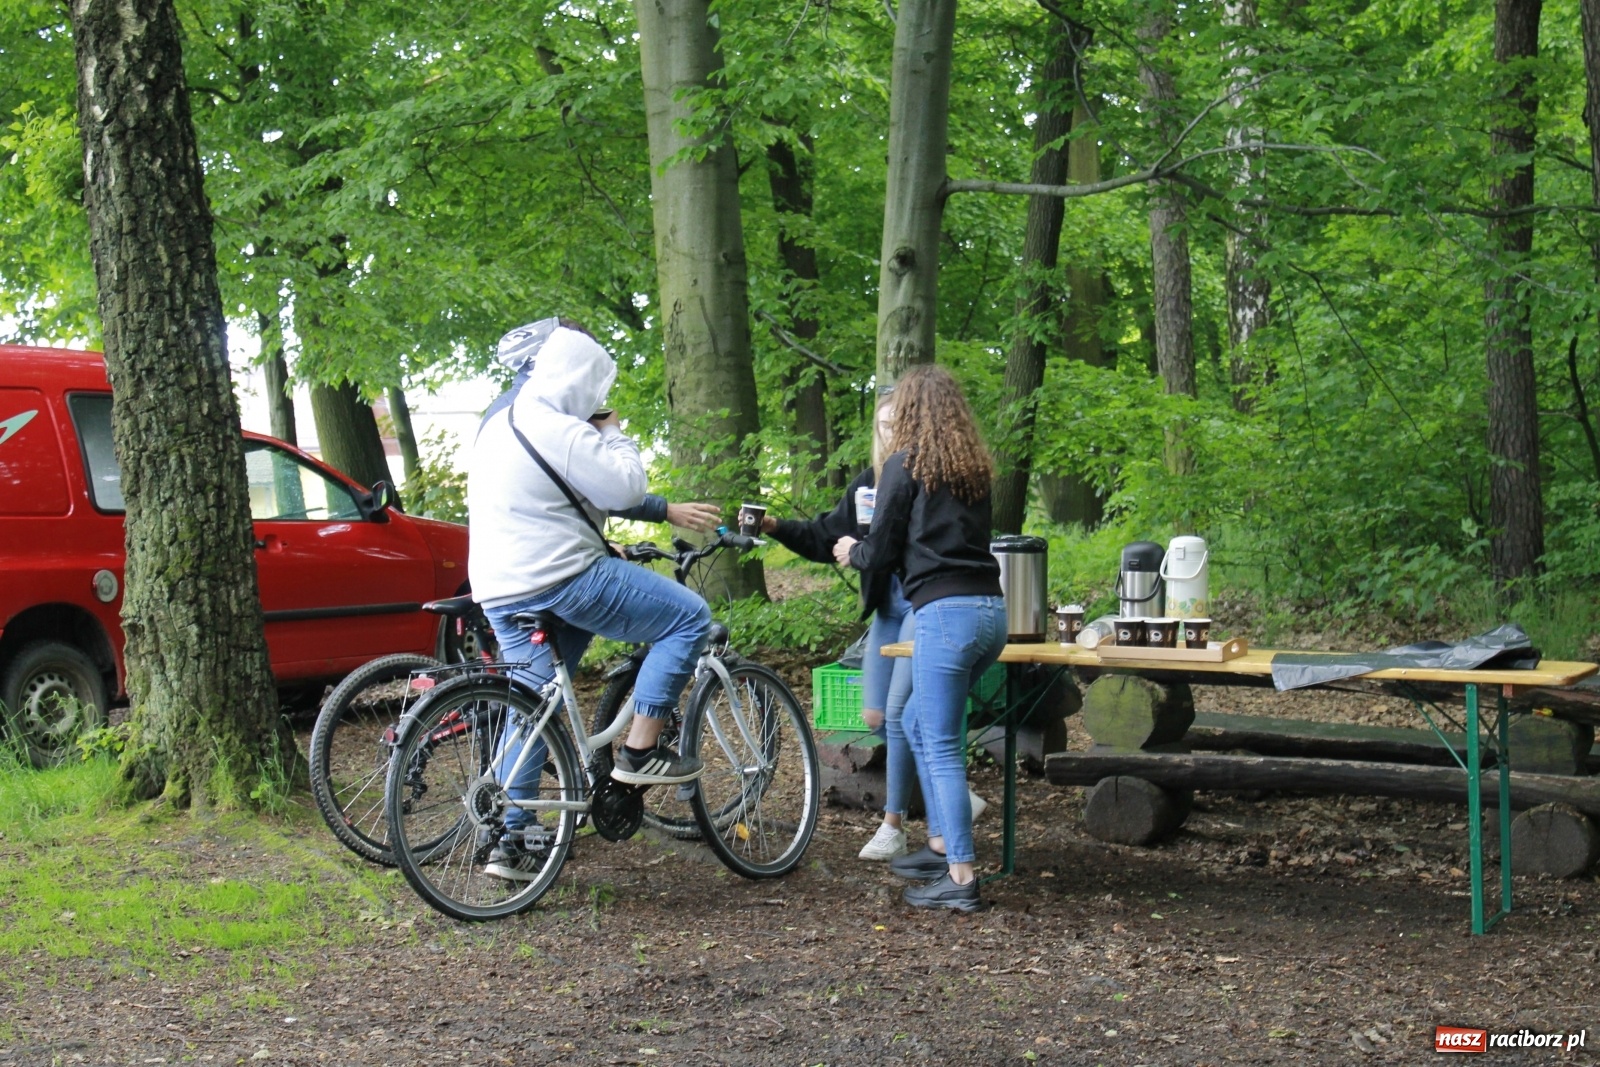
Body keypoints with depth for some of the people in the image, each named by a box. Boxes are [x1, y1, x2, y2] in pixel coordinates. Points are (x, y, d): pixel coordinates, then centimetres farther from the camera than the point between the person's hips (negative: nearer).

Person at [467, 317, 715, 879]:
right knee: (688, 616, -2)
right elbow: (625, 488, -16)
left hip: (502, 590, 10)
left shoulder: (502, 421, 17)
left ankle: (507, 839, 17)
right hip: (561, 579, -10)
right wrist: (614, 434, 1)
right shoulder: (558, 430, -17)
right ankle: (640, 750, -3)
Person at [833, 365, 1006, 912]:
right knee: (918, 723, 23)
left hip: (945, 613, -8)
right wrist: (870, 549, 36)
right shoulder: (975, 467, 17)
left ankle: (960, 877, -7)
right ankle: (941, 843, 27)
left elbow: (883, 552, -1)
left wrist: (852, 552, 22)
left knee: (942, 746, -4)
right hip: (990, 609, 8)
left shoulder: (906, 463, -2)